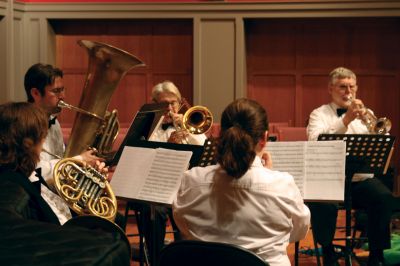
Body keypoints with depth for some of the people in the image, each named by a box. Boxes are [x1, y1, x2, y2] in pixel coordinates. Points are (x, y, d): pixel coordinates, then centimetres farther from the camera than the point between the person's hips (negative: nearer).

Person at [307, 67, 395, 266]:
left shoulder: (365, 114, 17)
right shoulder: (319, 114, 8)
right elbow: (315, 142, -14)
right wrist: (346, 119, -21)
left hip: (362, 178, 2)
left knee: (384, 197, -27)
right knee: (323, 204, -34)